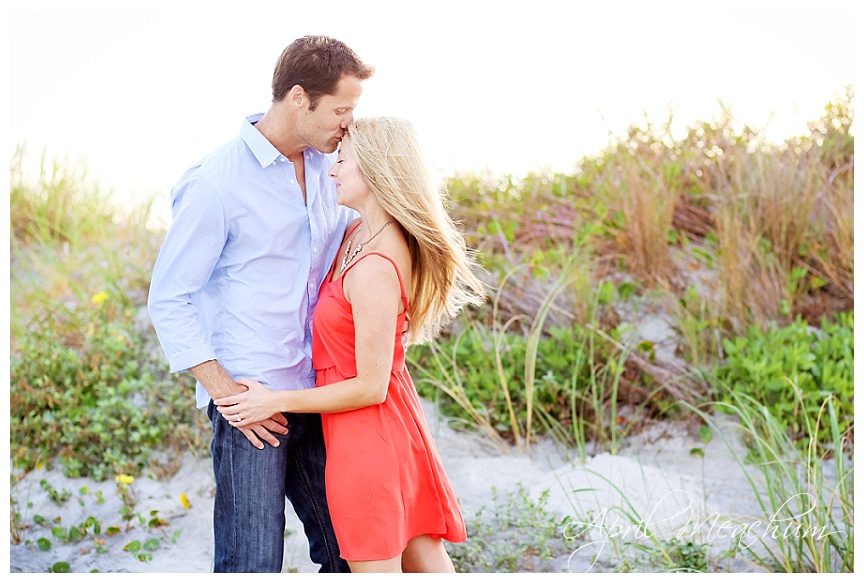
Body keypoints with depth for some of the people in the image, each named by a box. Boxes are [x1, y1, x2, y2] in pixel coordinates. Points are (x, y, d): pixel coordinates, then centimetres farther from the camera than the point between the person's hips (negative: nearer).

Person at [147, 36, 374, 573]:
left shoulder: (327, 166, 8)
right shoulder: (216, 182, -11)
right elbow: (169, 301, -9)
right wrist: (226, 392, -14)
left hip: (317, 394, 7)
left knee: (347, 551, 12)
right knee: (253, 564, -1)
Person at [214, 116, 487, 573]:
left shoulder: (374, 269, -26)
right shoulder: (359, 231, 1)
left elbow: (370, 386, -22)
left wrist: (275, 401, -16)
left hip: (366, 432, -9)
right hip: (393, 423, 9)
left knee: (375, 566, 5)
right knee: (422, 554, 18)